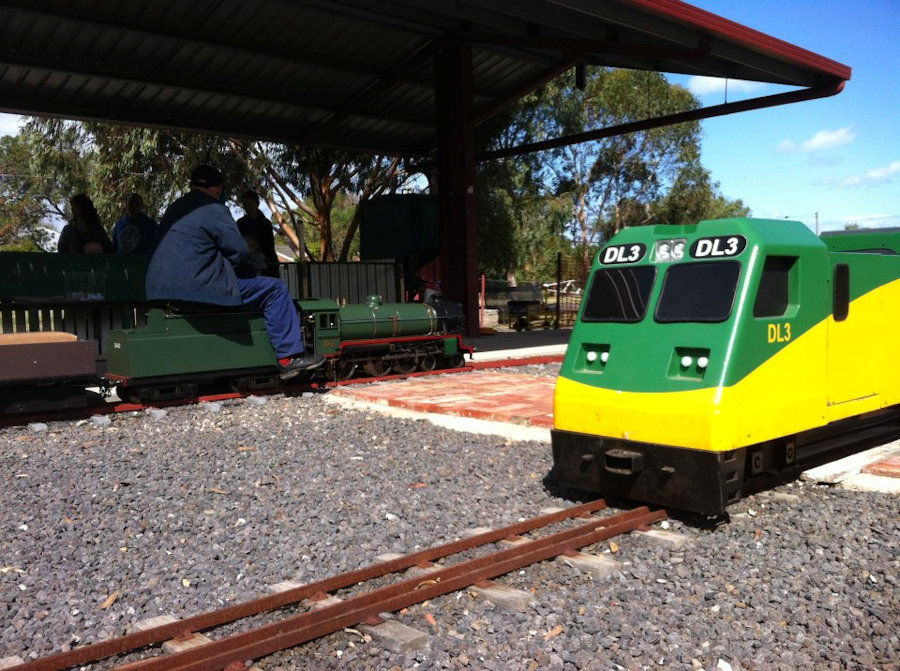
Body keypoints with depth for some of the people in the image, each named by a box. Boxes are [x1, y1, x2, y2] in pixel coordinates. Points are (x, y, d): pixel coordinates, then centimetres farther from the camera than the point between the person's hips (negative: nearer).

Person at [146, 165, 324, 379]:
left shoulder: (174, 209, 22)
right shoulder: (213, 209, -6)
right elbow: (239, 252, -8)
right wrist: (248, 270, 13)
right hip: (195, 287, -10)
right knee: (275, 289, -3)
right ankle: (289, 357, -4)